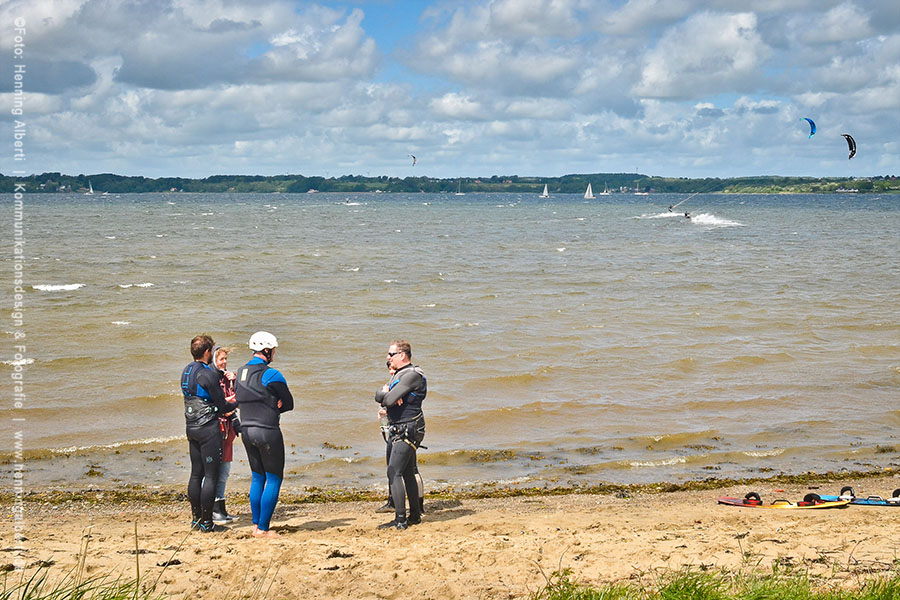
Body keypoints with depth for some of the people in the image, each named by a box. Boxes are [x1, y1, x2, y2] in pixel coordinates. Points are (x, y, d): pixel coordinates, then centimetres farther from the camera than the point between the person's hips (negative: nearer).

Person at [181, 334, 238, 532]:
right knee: (211, 475, -3)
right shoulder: (207, 375, -17)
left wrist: (223, 406, 18)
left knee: (196, 474, 14)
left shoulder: (186, 372, 10)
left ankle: (196, 518, 20)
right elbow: (222, 407, -13)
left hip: (191, 427, 9)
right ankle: (206, 522, -2)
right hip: (208, 428, -9)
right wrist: (238, 403, 6)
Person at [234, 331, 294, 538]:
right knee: (274, 479, 1)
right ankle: (263, 529, -1)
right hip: (267, 432, -7)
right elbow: (289, 403, -6)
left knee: (257, 477, 17)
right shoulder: (271, 375, -14)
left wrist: (268, 408, 6)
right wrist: (274, 408, 7)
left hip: (246, 430, 7)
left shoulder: (240, 373, 8)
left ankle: (256, 525, 18)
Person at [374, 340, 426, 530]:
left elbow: (389, 400, -23)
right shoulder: (398, 375, 18)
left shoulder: (412, 375, -15)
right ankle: (415, 515, 23)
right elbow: (378, 396, 7)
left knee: (394, 473, -14)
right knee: (407, 473, 15)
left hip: (408, 430, -10)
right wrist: (388, 395, -14)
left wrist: (387, 395, -1)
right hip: (397, 430, 10)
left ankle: (400, 520, -16)